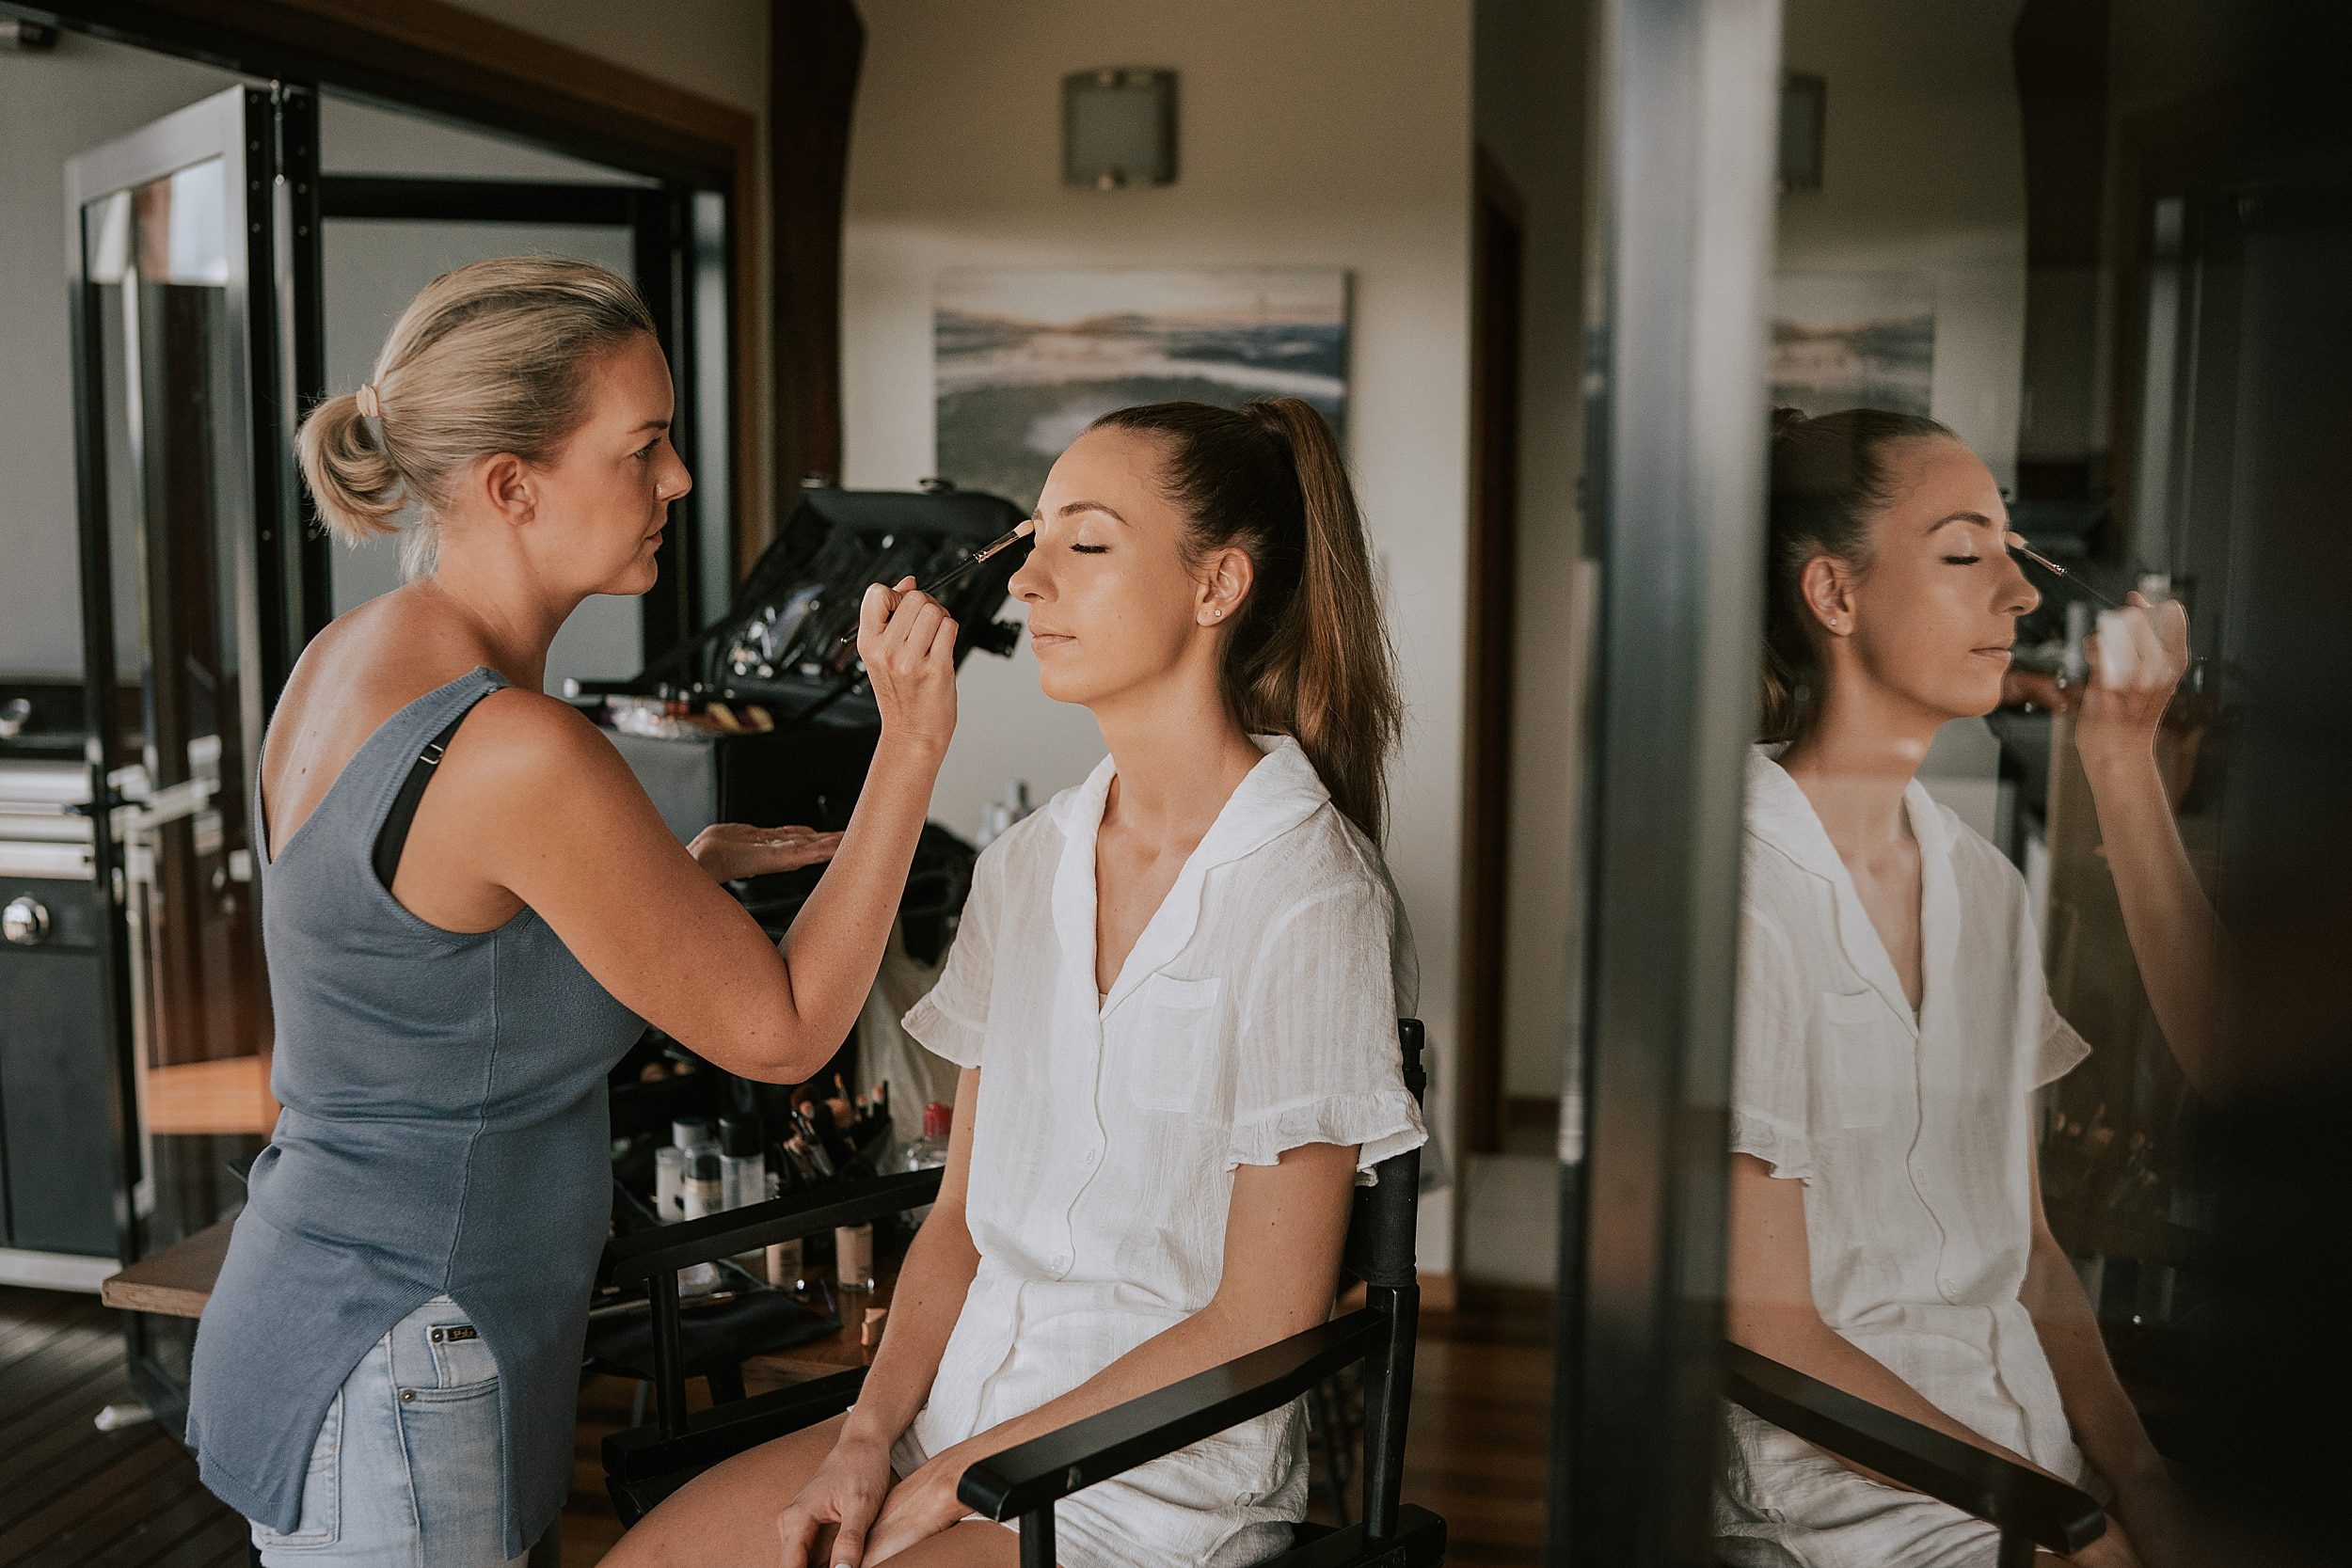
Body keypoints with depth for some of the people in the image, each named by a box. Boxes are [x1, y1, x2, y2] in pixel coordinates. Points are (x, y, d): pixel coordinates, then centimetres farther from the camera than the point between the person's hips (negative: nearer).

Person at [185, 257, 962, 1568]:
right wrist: (913, 740, -17)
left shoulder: (355, 658, 2)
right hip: (396, 1393, -9)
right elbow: (783, 1034, -17)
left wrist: (682, 871, 8)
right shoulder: (519, 752, -26)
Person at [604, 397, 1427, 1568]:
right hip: (956, 1402, 6)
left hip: (1155, 1472, -5)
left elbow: (1261, 1321, -14)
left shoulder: (1306, 898, -15)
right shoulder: (1024, 867, 5)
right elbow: (963, 1213, 10)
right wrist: (869, 1436, -5)